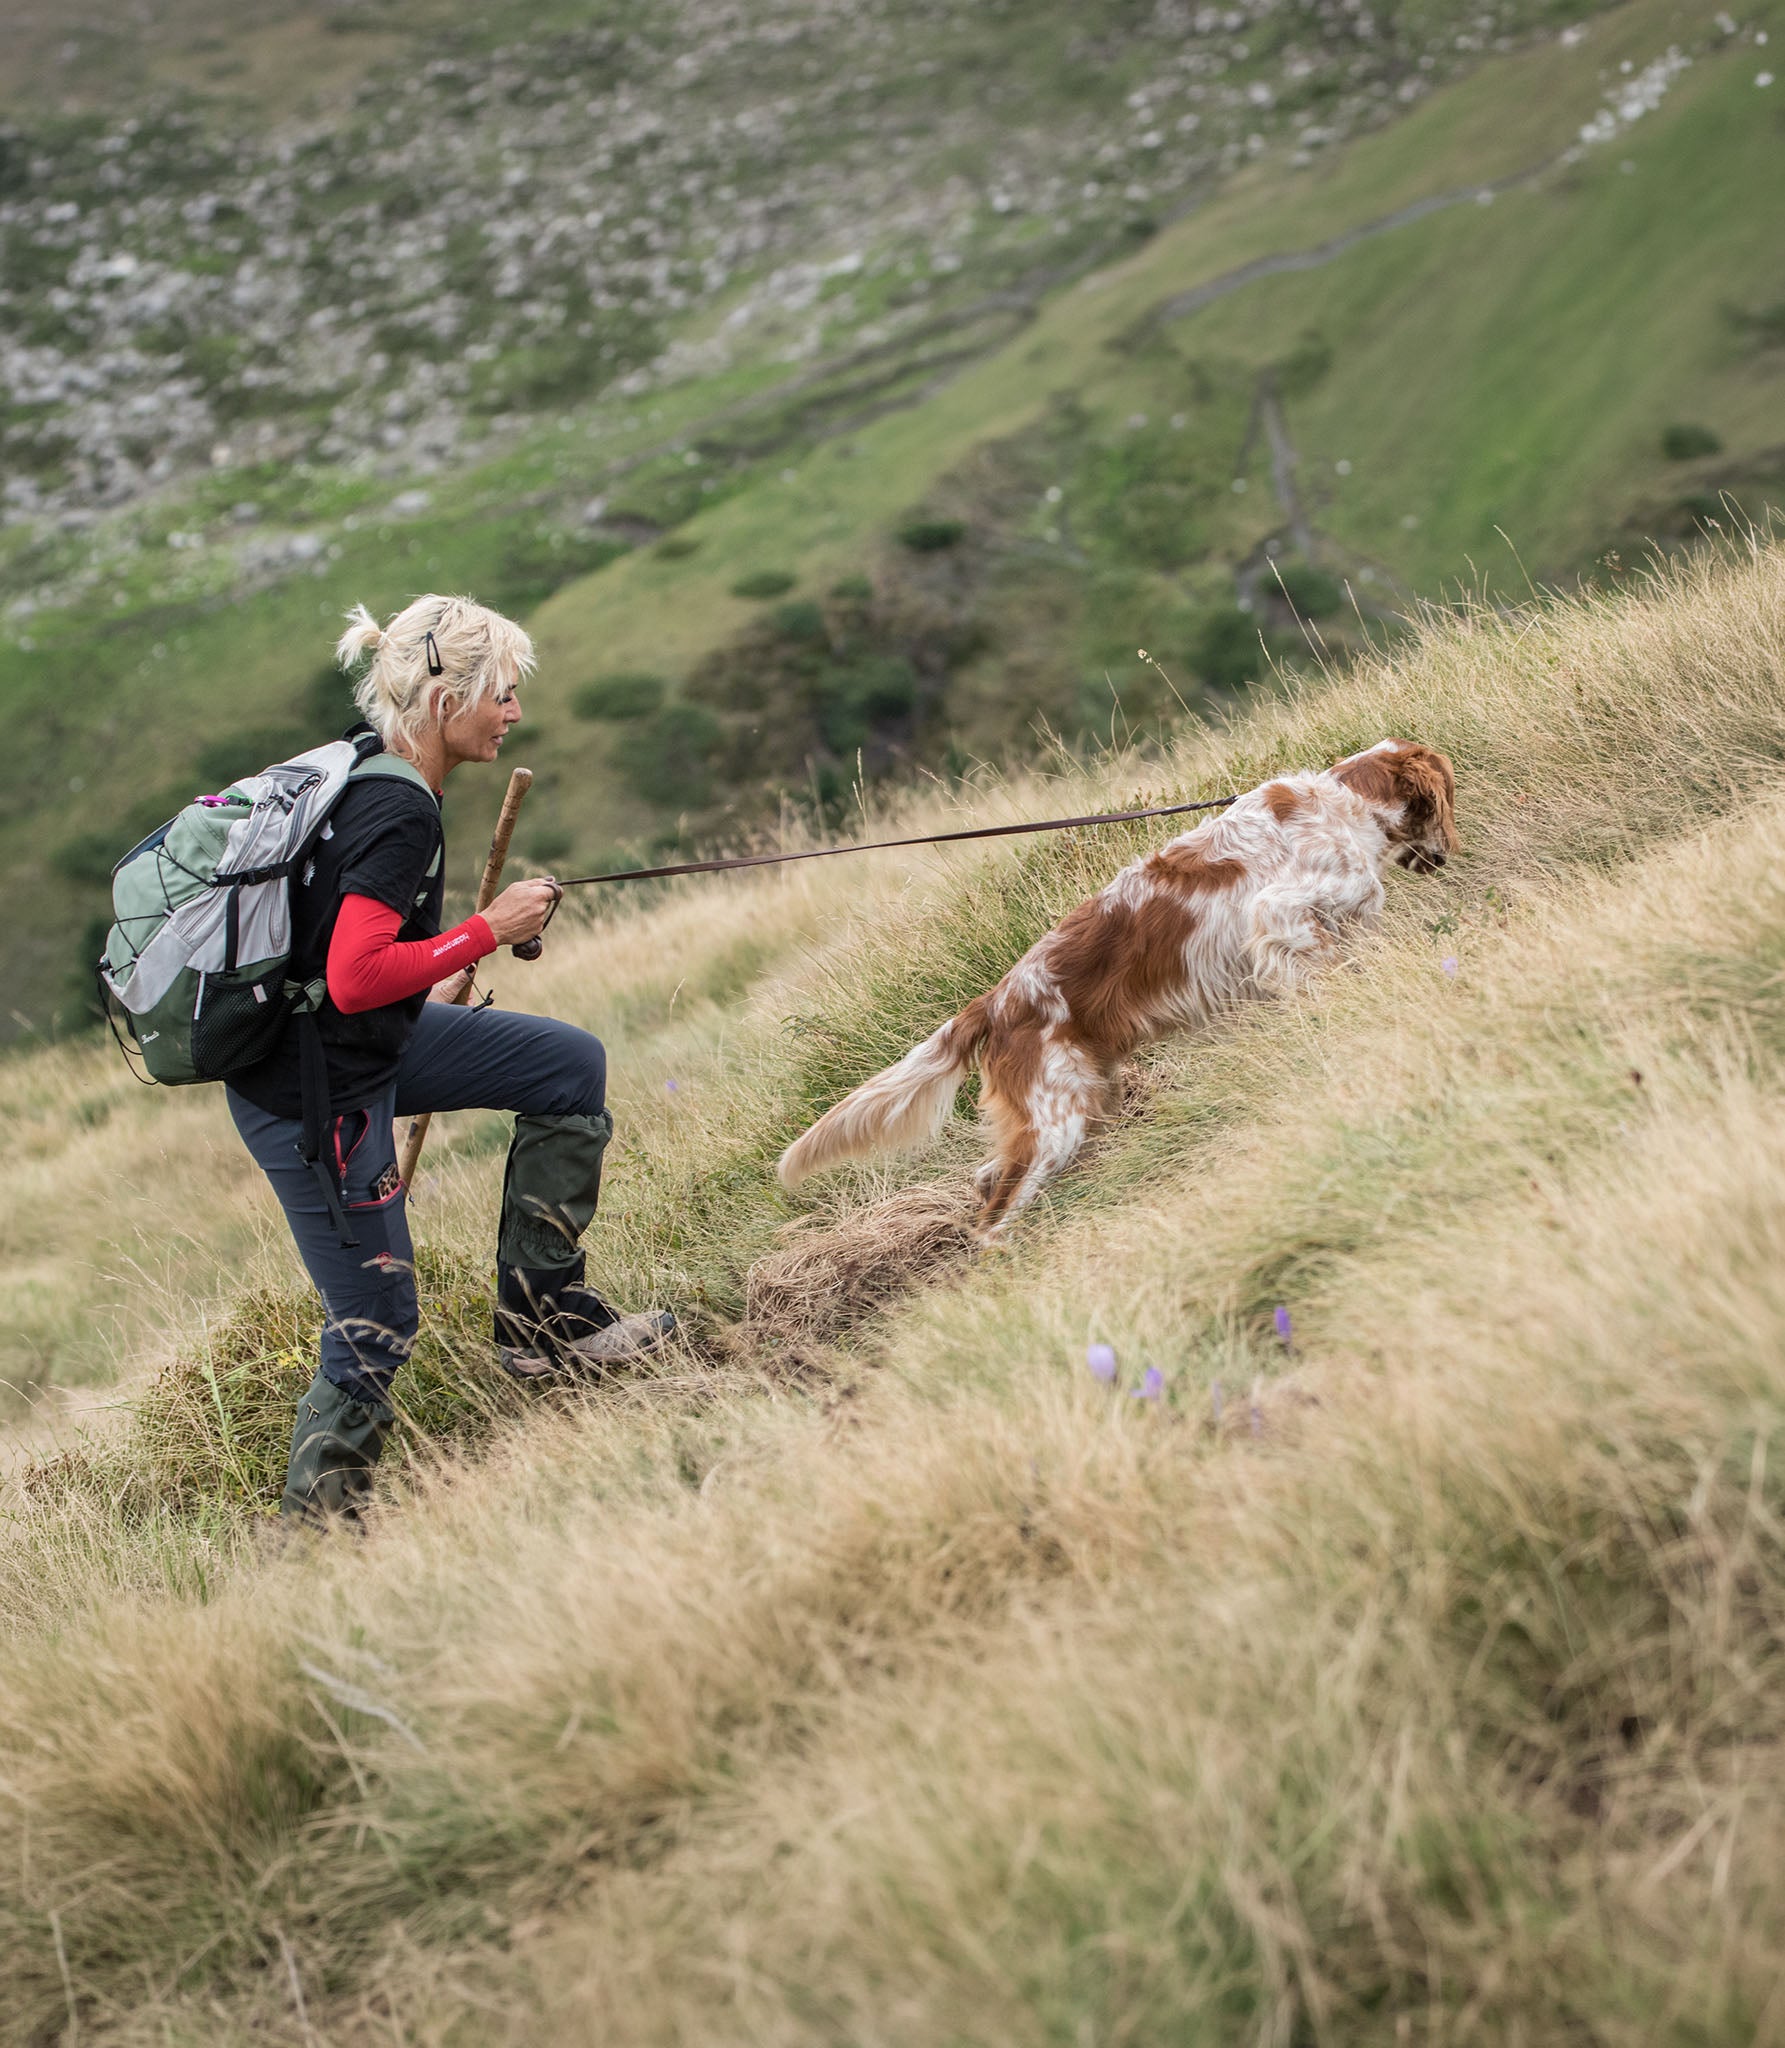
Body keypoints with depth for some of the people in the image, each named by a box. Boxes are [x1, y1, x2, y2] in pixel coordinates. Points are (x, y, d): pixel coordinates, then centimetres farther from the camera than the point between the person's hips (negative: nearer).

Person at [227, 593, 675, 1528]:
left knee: (572, 1066, 13)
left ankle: (544, 1311, 19)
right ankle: (314, 1526, 16)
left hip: (365, 1047, 10)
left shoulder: (359, 770, 4)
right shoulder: (398, 810, -24)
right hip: (315, 1093, -10)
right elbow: (355, 978, -30)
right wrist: (488, 931, -20)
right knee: (374, 1328, 1)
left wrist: (427, 983, 15)